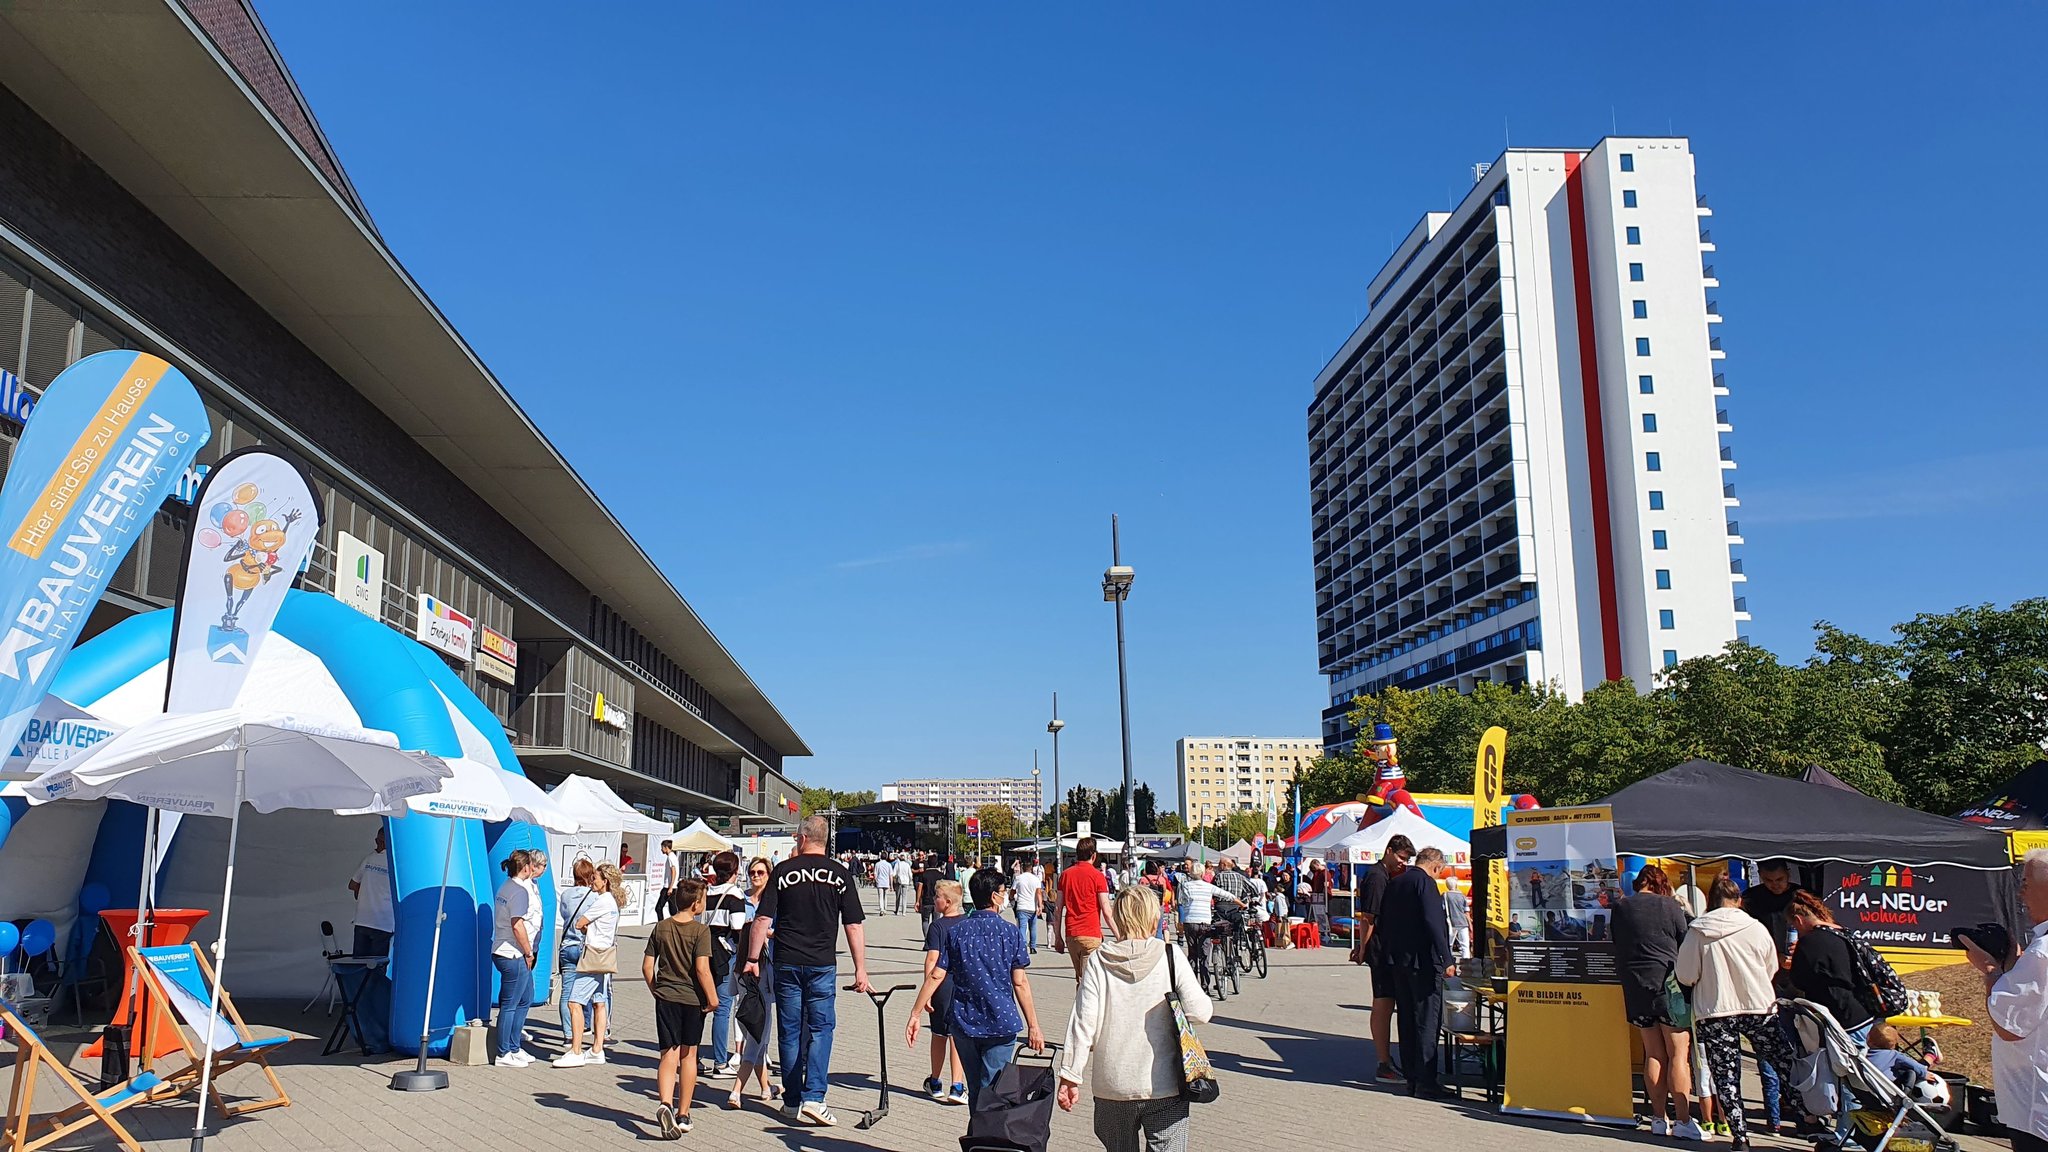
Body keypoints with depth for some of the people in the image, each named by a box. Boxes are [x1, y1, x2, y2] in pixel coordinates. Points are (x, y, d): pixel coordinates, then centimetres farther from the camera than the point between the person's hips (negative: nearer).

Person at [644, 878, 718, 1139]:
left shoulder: (661, 928, 2)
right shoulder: (700, 931, -11)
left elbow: (647, 966, 4)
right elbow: (702, 969, -18)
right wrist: (713, 998, -9)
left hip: (666, 997, 2)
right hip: (693, 999, -2)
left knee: (669, 1054, 3)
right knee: (688, 1054, 12)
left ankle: (664, 1103, -22)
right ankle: (683, 1114, 19)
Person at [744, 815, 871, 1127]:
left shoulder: (783, 871, 0)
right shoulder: (840, 874, 1)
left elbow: (763, 920, -2)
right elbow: (854, 926, -1)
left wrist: (753, 958, 5)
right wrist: (860, 970, 2)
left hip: (787, 963, 1)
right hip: (822, 964, -1)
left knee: (790, 1032, 9)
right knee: (820, 1029, 5)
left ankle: (792, 1101, 17)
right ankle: (813, 1098, -8)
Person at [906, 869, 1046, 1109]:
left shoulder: (956, 931, 2)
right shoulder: (1009, 931, -5)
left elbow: (935, 976, -3)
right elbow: (1020, 983, -8)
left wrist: (915, 1014, 2)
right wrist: (1033, 1026, -4)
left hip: (963, 1022, 3)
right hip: (1000, 1024, -3)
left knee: (975, 1089, 18)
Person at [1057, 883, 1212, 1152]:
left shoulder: (1098, 961, -4)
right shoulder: (1171, 956, -7)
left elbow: (1083, 1023, -6)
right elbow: (1200, 1012, -10)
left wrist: (1070, 1077, 0)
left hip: (1112, 1087, 2)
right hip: (1165, 1088, -2)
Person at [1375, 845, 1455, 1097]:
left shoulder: (1394, 883, 14)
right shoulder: (1425, 882, -11)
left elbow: (1381, 924, 17)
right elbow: (1433, 923, -19)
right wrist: (1447, 959, -17)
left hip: (1397, 962, 8)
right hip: (1422, 962, -8)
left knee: (1407, 1020, 12)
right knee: (1428, 1021, -4)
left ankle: (1411, 1078, 16)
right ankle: (1425, 1081, -4)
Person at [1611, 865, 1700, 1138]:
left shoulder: (1621, 908, 6)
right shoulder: (1669, 906, -4)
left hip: (1636, 987, 4)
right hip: (1669, 984, -4)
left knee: (1654, 1054, 10)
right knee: (1679, 1054, -1)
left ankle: (1659, 1119, 12)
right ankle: (1684, 1122, -3)